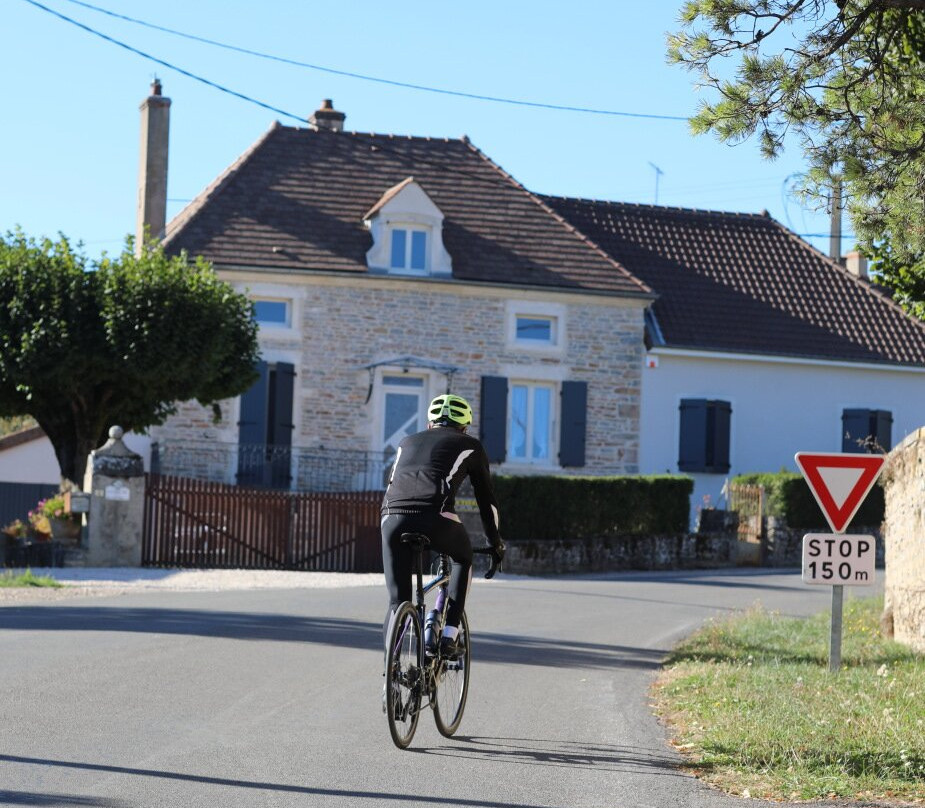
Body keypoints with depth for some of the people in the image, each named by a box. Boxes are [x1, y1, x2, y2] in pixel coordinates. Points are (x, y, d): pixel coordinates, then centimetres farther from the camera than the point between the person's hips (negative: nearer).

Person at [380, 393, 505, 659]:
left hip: (393, 517, 3)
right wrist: (495, 543, 39)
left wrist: (392, 525, 50)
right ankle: (449, 635, 17)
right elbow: (486, 497, 28)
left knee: (397, 600, 13)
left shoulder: (408, 442, 34)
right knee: (464, 558, 28)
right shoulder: (469, 446, 24)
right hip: (436, 518, -2)